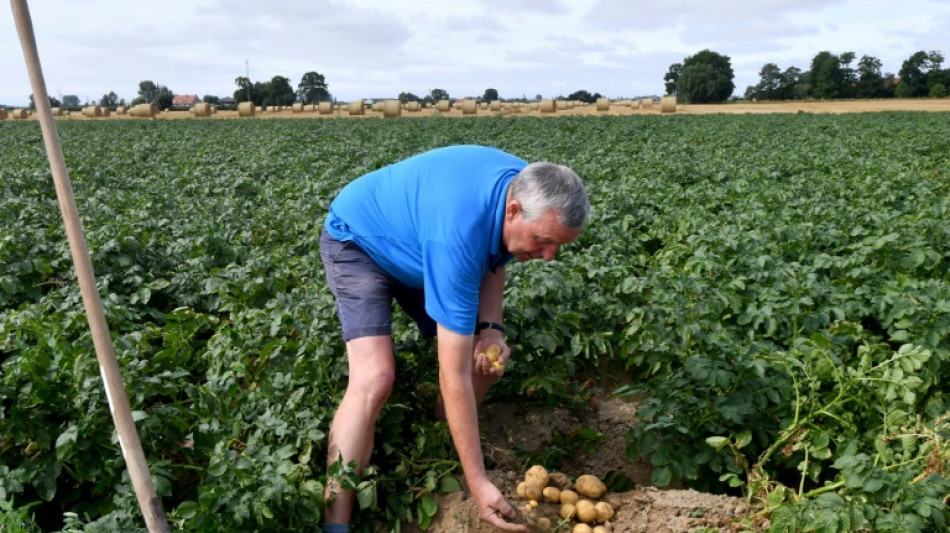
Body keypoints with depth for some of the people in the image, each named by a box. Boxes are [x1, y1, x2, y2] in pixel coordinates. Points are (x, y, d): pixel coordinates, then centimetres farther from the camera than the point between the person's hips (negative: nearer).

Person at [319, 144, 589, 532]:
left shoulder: (529, 189, -19)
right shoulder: (458, 234, -42)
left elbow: (493, 259, 3)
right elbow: (454, 376, -38)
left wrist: (490, 327, -14)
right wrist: (478, 483, -33)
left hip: (414, 242, 8)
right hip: (358, 242, -7)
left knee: (489, 359, 0)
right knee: (375, 378, -28)